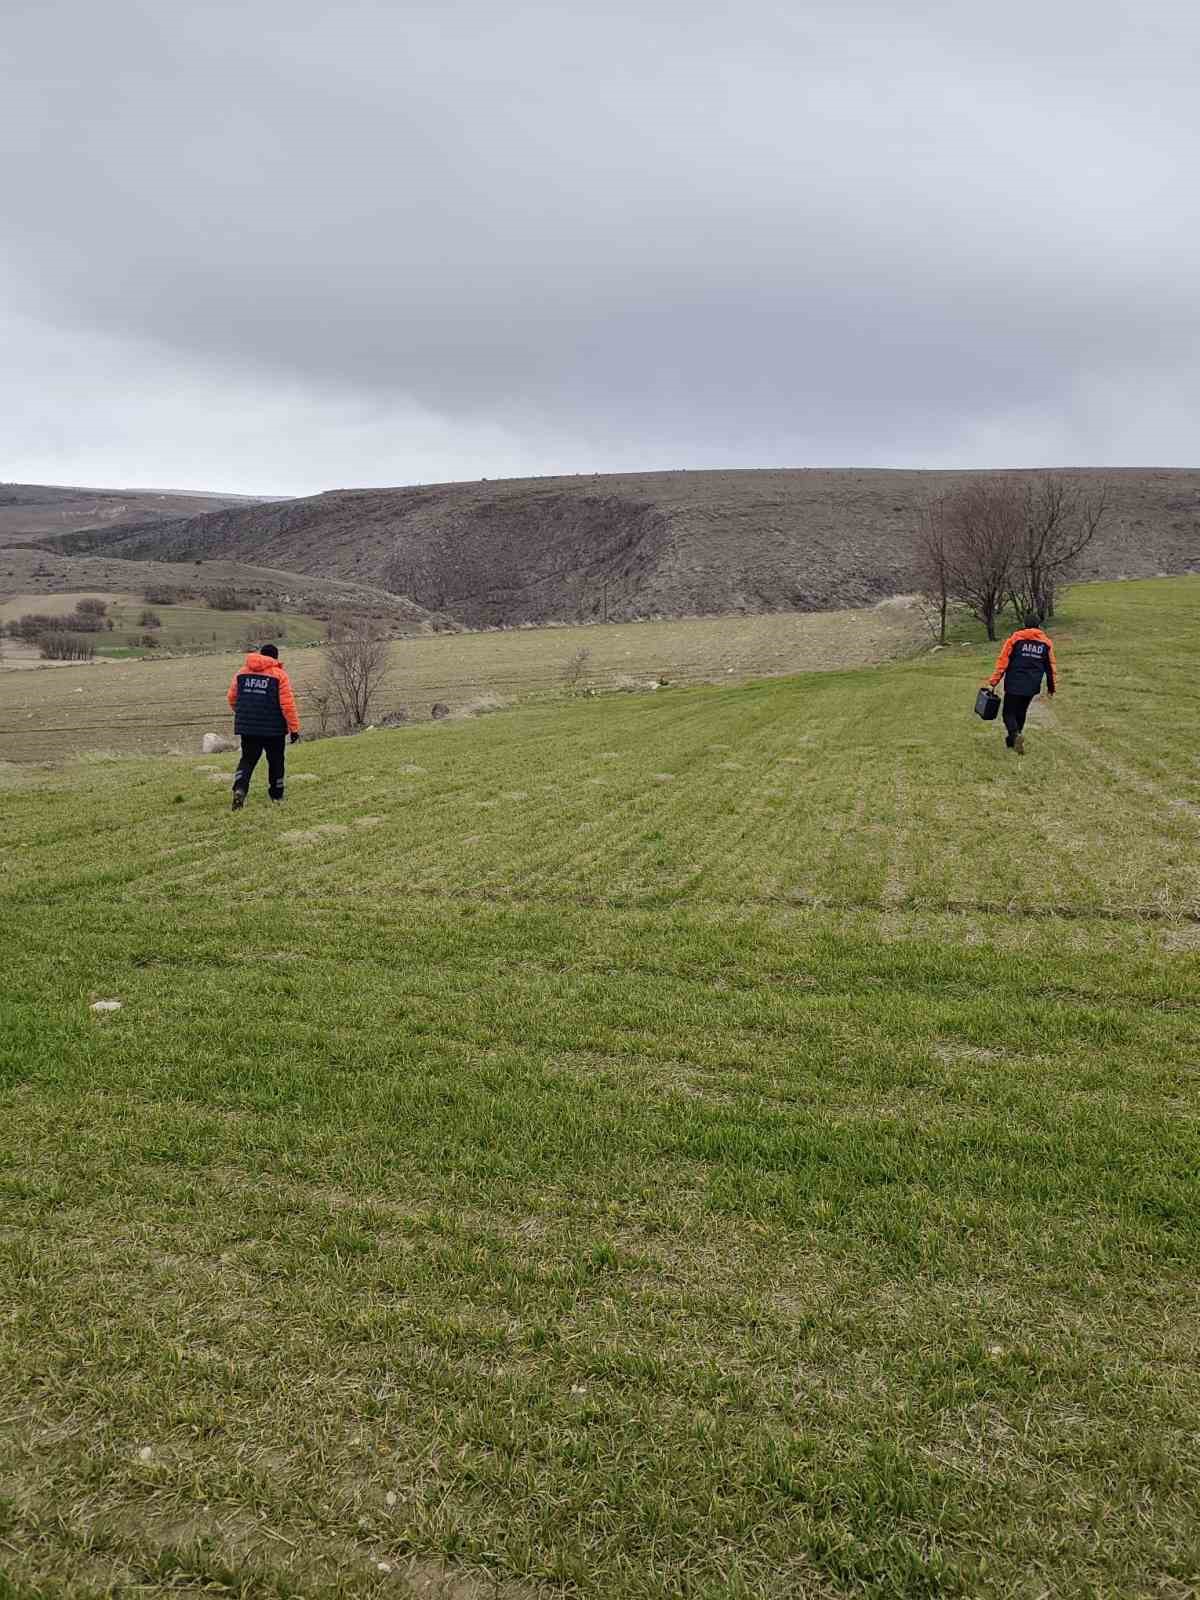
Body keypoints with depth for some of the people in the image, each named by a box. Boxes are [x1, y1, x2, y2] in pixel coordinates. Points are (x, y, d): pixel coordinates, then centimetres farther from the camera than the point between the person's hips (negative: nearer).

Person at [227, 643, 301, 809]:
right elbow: (287, 704, -12)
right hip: (274, 728, -3)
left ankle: (239, 789, -16)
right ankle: (277, 796, 20)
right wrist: (294, 728, -8)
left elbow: (232, 697, 14)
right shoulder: (279, 675, -6)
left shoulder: (243, 673, 7)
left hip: (246, 727, 3)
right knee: (276, 761, 12)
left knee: (247, 759, 9)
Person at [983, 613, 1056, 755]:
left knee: (1008, 712, 2)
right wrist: (1051, 687, 22)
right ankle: (1012, 741, 25)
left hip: (1014, 685, -3)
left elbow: (1002, 662, -7)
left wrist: (993, 682, -5)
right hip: (1031, 687, 3)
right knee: (1021, 713, 19)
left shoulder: (1015, 638, -2)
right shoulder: (1046, 642, 6)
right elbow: (1051, 666, 12)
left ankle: (1015, 734, -25)